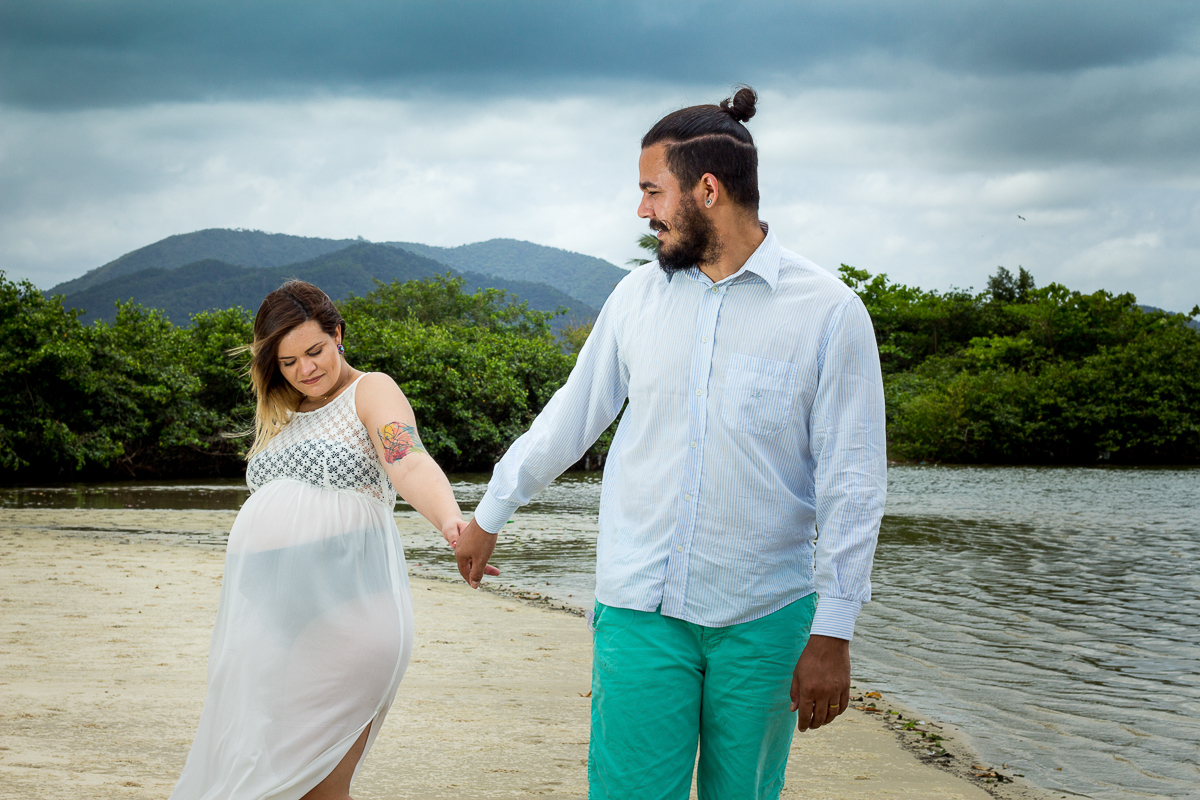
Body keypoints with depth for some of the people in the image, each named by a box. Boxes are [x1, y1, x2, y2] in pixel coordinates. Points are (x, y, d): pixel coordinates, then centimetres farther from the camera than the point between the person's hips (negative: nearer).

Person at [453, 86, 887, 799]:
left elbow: (851, 482, -5)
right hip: (641, 607, 2)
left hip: (766, 615, -2)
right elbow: (568, 420, 17)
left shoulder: (829, 311, -5)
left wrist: (833, 632, -8)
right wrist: (489, 517, 24)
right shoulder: (638, 297, 5)